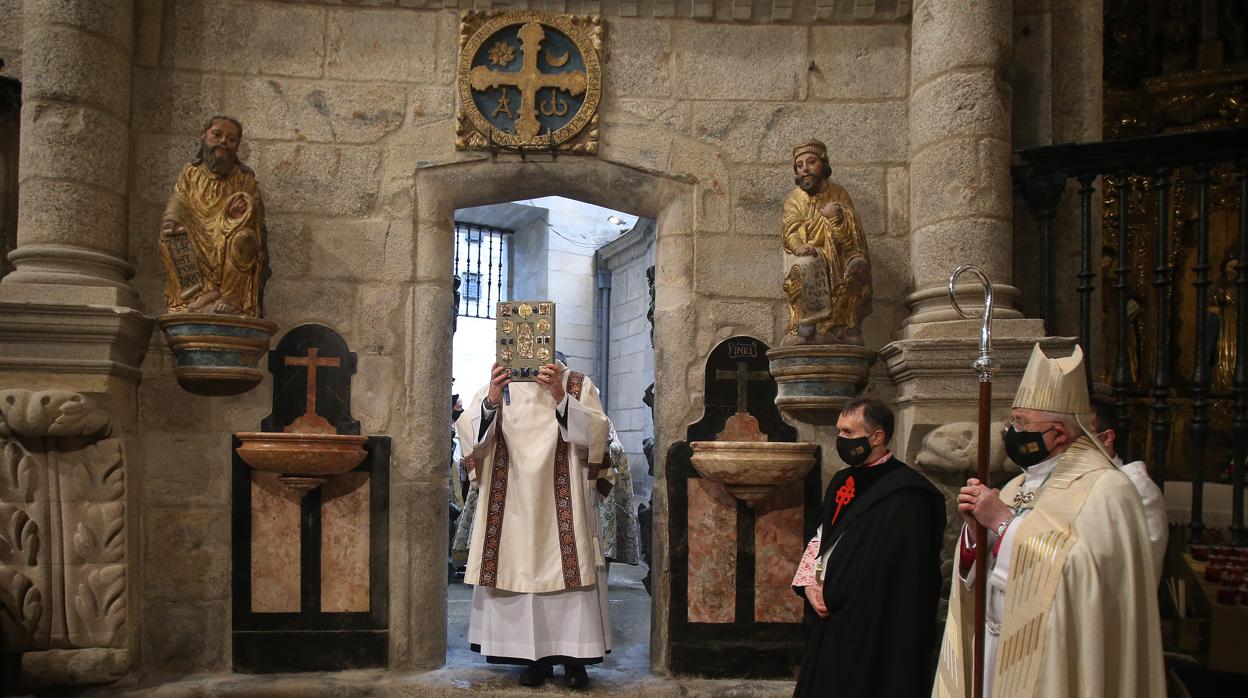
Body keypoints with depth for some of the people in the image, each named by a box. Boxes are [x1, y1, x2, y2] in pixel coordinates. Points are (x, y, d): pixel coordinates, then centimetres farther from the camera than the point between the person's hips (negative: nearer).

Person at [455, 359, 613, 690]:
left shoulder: (577, 385, 5)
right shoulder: (498, 387, 10)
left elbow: (596, 433, -8)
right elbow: (469, 433, -4)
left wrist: (560, 396, -20)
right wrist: (492, 400, -23)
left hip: (563, 503, -1)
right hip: (513, 504, 2)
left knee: (567, 572, -3)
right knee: (520, 573, -1)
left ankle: (574, 657, 7)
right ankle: (535, 657, 9)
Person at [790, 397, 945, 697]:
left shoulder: (905, 494, -16)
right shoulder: (842, 482, 11)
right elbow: (819, 537, 16)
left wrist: (830, 596, -13)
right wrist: (809, 584, -1)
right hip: (830, 624, 8)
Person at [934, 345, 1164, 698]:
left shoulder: (1105, 488, -14)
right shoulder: (1018, 486, 9)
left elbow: (1078, 572, -28)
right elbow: (977, 574, 10)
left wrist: (1004, 521, -22)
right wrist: (976, 525, -8)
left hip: (1051, 665, -7)